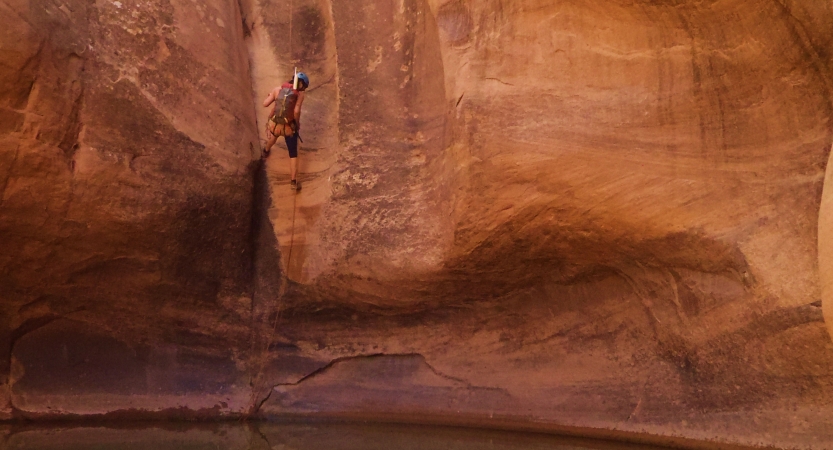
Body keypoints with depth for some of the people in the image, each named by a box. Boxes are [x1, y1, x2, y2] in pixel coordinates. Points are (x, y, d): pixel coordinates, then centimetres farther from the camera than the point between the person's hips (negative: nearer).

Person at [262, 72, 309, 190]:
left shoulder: (277, 89, -2)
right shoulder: (299, 94, -10)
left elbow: (265, 104, -3)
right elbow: (296, 111, -21)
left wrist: (269, 96, 17)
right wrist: (298, 124, -4)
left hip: (274, 124, 4)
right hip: (289, 127, -4)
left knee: (274, 136, 40)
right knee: (293, 154, 10)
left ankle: (266, 151, 70)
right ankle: (293, 181, 7)